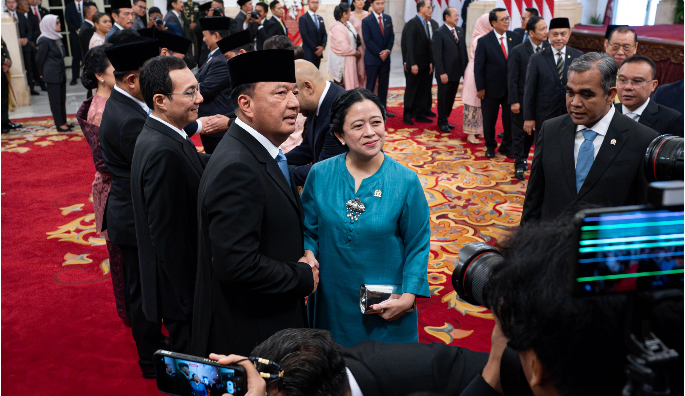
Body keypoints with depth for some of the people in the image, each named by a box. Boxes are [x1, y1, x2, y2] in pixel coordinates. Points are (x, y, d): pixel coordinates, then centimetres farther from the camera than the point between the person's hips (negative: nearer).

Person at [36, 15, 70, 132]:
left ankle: (63, 122, 23)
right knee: (55, 100, 2)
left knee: (62, 99, 13)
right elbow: (39, 59, -9)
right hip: (52, 76, -7)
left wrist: (62, 70, 13)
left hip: (61, 73, 7)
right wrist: (43, 74, 3)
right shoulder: (45, 40, -16)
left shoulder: (57, 38, 7)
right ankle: (59, 125, 9)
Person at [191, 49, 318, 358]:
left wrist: (301, 256, -2)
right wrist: (304, 277, -17)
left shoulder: (262, 152, 6)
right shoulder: (236, 169, -26)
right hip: (247, 336, -9)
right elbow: (236, 264, -31)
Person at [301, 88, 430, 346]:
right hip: (332, 300, 2)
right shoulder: (319, 175, -6)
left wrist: (409, 296, -13)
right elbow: (309, 230, 4)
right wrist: (308, 257, -15)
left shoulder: (406, 181, -10)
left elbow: (418, 245, -5)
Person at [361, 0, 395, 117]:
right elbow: (367, 40, -13)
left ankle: (383, 108, 16)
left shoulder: (388, 18, 8)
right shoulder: (366, 21, -9)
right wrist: (379, 53, -16)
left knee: (384, 84, 8)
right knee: (370, 85, 0)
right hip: (372, 58, -5)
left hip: (385, 57, 5)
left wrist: (387, 50, -9)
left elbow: (392, 36, 7)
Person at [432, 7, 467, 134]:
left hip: (457, 72, 6)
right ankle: (442, 122, 20)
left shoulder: (460, 31, 9)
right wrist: (442, 73, -17)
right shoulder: (439, 33, -10)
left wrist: (466, 68, 6)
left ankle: (445, 119, 26)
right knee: (443, 98, 6)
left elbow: (463, 50, 12)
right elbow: (437, 55, -13)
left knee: (451, 98, 13)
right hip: (445, 73, -6)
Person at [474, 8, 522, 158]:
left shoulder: (516, 38, 0)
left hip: (512, 87, 2)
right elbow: (478, 66, -6)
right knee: (489, 119, 10)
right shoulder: (484, 41, -7)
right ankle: (490, 146, 29)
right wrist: (480, 88, -9)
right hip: (492, 88, -2)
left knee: (510, 119, 10)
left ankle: (506, 146, 28)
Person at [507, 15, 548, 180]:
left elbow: (553, 74, -1)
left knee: (533, 131, 14)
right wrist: (514, 101, -12)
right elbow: (512, 78, -10)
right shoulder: (518, 51, -12)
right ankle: (519, 165, 20)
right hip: (522, 99, -3)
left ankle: (523, 157, 35)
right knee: (519, 133, 8)